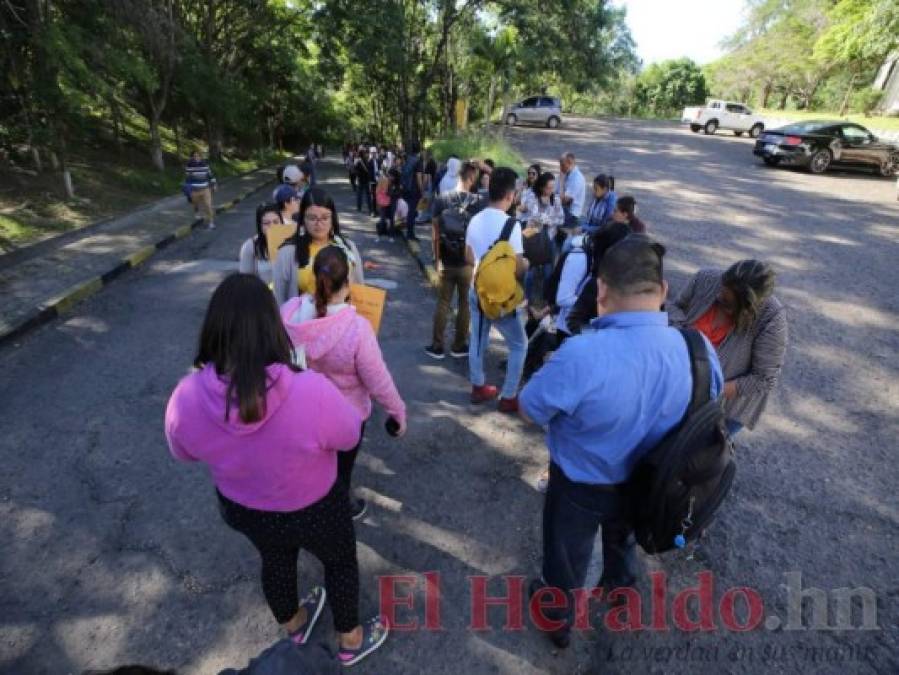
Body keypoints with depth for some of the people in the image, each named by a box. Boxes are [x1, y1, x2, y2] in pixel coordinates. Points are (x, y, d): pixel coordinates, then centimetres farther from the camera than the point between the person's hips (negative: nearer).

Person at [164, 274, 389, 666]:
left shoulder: (185, 398, -27)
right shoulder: (312, 392, -39)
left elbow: (183, 453, -5)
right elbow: (349, 436, -18)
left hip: (241, 508, 4)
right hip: (314, 510, -3)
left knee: (275, 561, 34)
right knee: (341, 562, 28)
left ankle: (294, 625, 64)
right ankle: (350, 641, 53)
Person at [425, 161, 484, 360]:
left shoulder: (441, 199, -4)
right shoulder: (478, 202, -10)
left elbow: (435, 233, -2)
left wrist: (437, 258, 7)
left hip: (446, 262, 2)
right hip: (469, 263, -2)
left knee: (442, 304, 12)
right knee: (465, 305, 12)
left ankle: (437, 346, 17)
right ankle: (458, 346, 22)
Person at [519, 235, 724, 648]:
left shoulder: (581, 355, -40)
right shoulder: (699, 350, -22)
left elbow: (530, 411, -23)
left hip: (581, 486, -4)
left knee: (566, 558, 26)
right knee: (622, 542, 37)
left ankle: (558, 622, 54)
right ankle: (619, 590, 68)